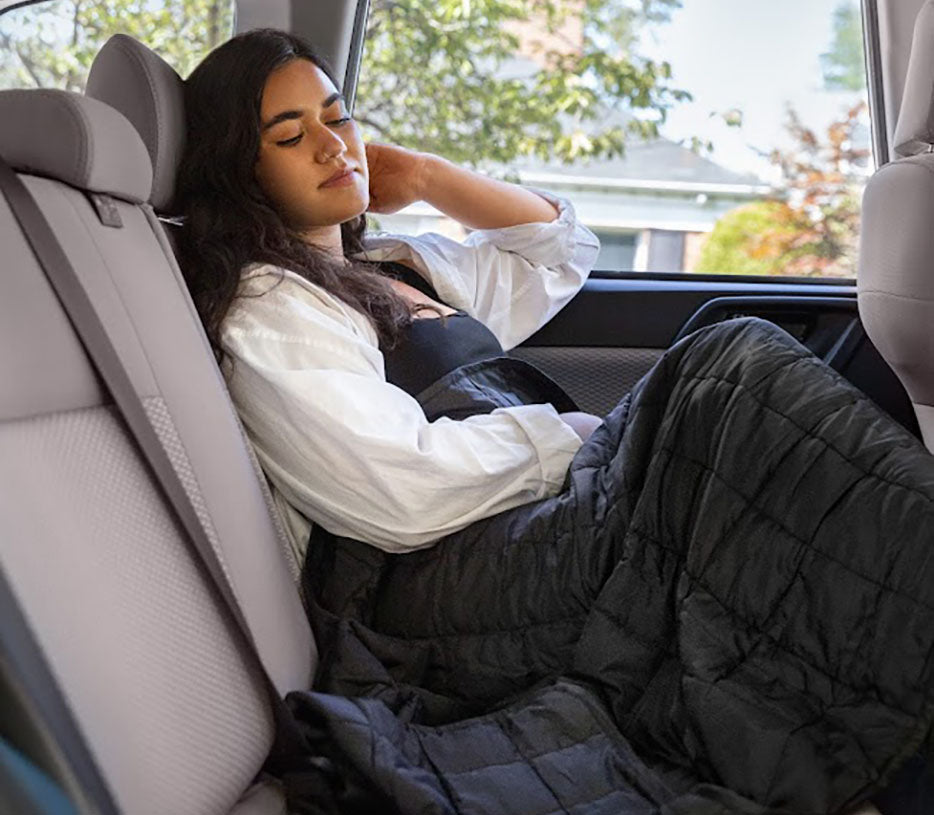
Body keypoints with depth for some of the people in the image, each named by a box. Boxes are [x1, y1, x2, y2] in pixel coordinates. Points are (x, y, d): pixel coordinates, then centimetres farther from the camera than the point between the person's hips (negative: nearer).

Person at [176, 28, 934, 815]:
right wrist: (576, 439, -6)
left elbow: (557, 243, 30)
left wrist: (419, 173, 23)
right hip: (439, 591, -8)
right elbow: (405, 495, -15)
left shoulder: (402, 266, 25)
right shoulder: (264, 308, -3)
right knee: (739, 364, -20)